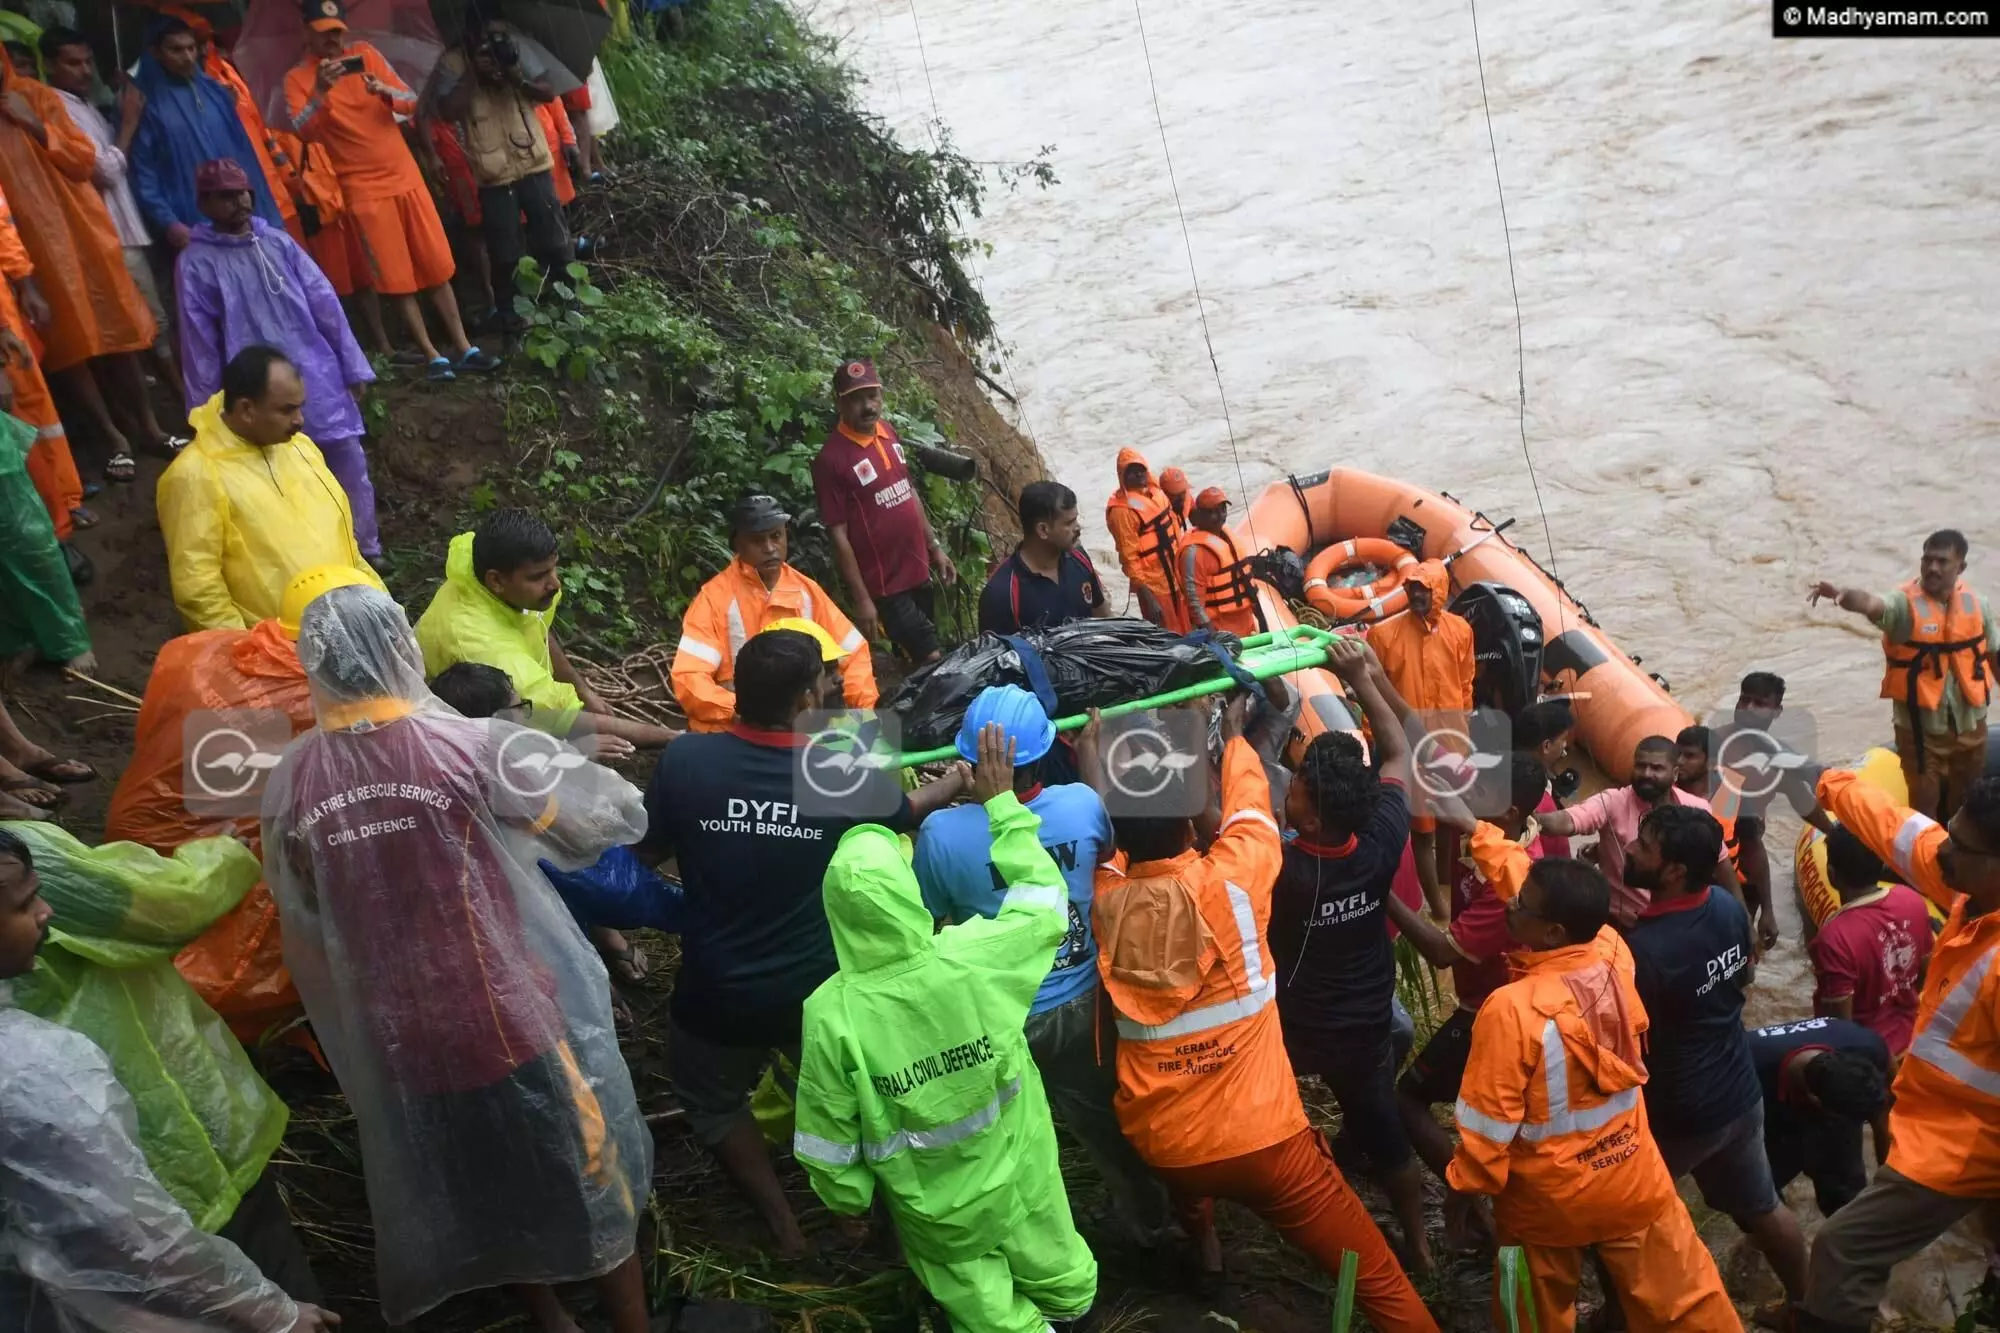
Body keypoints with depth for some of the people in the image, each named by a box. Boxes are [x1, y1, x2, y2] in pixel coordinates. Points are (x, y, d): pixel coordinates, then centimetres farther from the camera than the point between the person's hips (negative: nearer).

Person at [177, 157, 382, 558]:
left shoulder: (278, 241, 4)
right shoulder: (195, 263, -4)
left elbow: (325, 304, 6)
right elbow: (199, 344, -2)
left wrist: (353, 368, 4)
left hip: (320, 380, 3)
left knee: (349, 466, 8)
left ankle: (367, 553, 23)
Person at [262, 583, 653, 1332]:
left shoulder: (291, 782, -5)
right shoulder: (472, 748, -19)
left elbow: (303, 920, 9)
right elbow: (611, 819, -7)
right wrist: (611, 784, 14)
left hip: (401, 1037, 4)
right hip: (514, 1014, -4)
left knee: (490, 1194, 25)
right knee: (590, 1181, 19)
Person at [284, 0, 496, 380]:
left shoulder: (365, 54, 5)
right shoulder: (298, 78, -4)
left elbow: (411, 102, 1)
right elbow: (302, 132, -18)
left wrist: (386, 92, -20)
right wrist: (320, 90, -31)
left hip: (405, 176, 3)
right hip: (361, 189, -3)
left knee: (437, 268, 6)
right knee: (396, 279, 0)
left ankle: (463, 348, 14)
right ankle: (433, 356, 8)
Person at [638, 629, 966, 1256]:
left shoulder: (684, 759, -21)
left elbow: (650, 852, -2)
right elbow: (911, 810, 5)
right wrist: (964, 777, 25)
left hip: (716, 993, -1)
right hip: (818, 990, 1)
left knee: (712, 1103, 29)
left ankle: (783, 1222, 32)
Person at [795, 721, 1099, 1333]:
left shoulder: (830, 1013, -28)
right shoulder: (977, 957, -29)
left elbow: (830, 1139, -14)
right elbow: (1043, 892, -7)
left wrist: (848, 1197, 6)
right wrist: (1001, 803, 1)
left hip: (933, 1209, 0)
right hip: (1020, 1179, 0)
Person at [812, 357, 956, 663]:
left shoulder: (888, 433, 3)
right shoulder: (831, 459, -19)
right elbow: (838, 536, -17)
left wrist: (935, 546, 14)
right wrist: (862, 600, -17)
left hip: (918, 571, 7)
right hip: (883, 584, -7)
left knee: (919, 657, 17)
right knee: (932, 661, -4)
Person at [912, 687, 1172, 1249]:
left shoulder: (941, 831, -26)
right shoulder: (1083, 803, -17)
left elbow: (926, 922, -7)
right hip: (1081, 1008, 3)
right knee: (1109, 1129, 25)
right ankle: (1152, 1224, 47)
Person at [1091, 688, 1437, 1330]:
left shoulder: (1104, 902, -6)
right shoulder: (1226, 883, -15)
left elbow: (1109, 844, 16)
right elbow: (1250, 809, 5)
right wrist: (1233, 733, 21)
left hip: (1157, 1148, 4)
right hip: (1262, 1139, -4)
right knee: (1377, 1279, 6)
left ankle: (1204, 1244, 45)